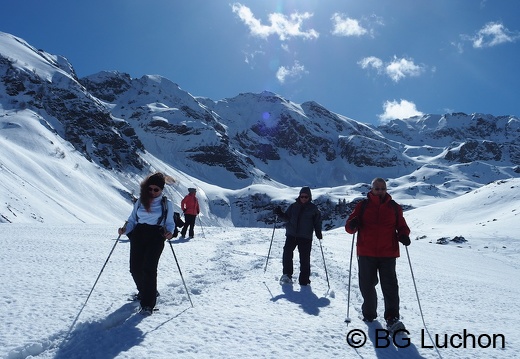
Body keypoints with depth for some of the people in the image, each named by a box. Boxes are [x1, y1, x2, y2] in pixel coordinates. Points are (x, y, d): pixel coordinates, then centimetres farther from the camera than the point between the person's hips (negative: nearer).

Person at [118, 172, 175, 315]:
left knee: (149, 268, -14)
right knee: (135, 268, 3)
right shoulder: (140, 201, 11)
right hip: (138, 235, 4)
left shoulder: (166, 204, 4)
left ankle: (148, 304, -7)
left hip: (156, 236, -4)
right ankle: (145, 291, 33)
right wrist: (125, 230, -6)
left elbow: (170, 223, 6)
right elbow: (132, 220, 12)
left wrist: (169, 232, -15)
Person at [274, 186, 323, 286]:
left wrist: (318, 233, -5)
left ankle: (304, 279, 10)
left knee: (304, 258, -1)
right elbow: (287, 217, 14)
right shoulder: (294, 206, 10)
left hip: (305, 237, -2)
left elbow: (317, 222, 9)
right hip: (291, 234, 2)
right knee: (287, 252, -13)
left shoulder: (313, 208, 5)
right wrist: (280, 214, -4)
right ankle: (287, 275, -2)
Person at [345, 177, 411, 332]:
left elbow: (402, 226, 14)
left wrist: (403, 236, -8)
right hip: (366, 254, 0)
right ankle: (369, 313, 29)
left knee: (390, 285, -6)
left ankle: (392, 318, -1)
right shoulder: (362, 206, 4)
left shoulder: (394, 207, 8)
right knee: (367, 285, 10)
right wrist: (352, 225, -22)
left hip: (388, 254, 0)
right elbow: (349, 226, 2)